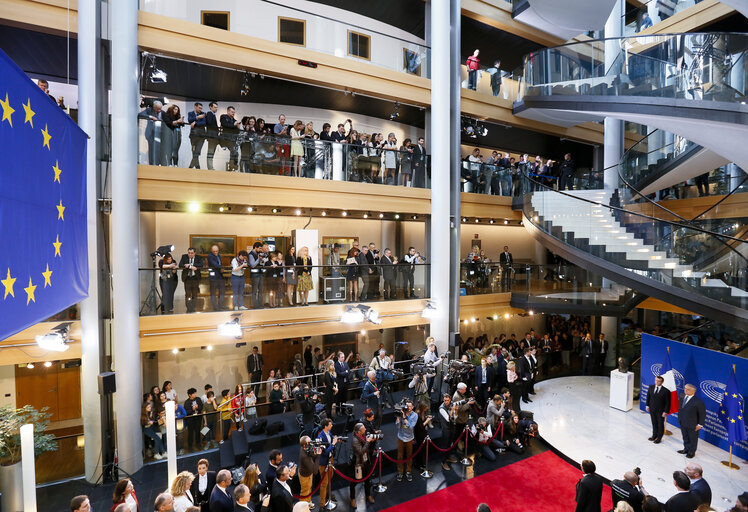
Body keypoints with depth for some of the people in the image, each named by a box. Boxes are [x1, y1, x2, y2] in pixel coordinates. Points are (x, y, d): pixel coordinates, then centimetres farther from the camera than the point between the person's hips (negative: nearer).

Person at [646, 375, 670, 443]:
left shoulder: (666, 391, -20)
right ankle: (654, 435, 35)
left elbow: (667, 403, -13)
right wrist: (647, 405, 7)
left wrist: (665, 412, -13)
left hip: (660, 411, -4)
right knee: (654, 423, 18)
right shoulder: (651, 387, -5)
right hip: (652, 409, 4)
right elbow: (648, 397, 7)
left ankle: (659, 438, 30)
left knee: (660, 424, 13)